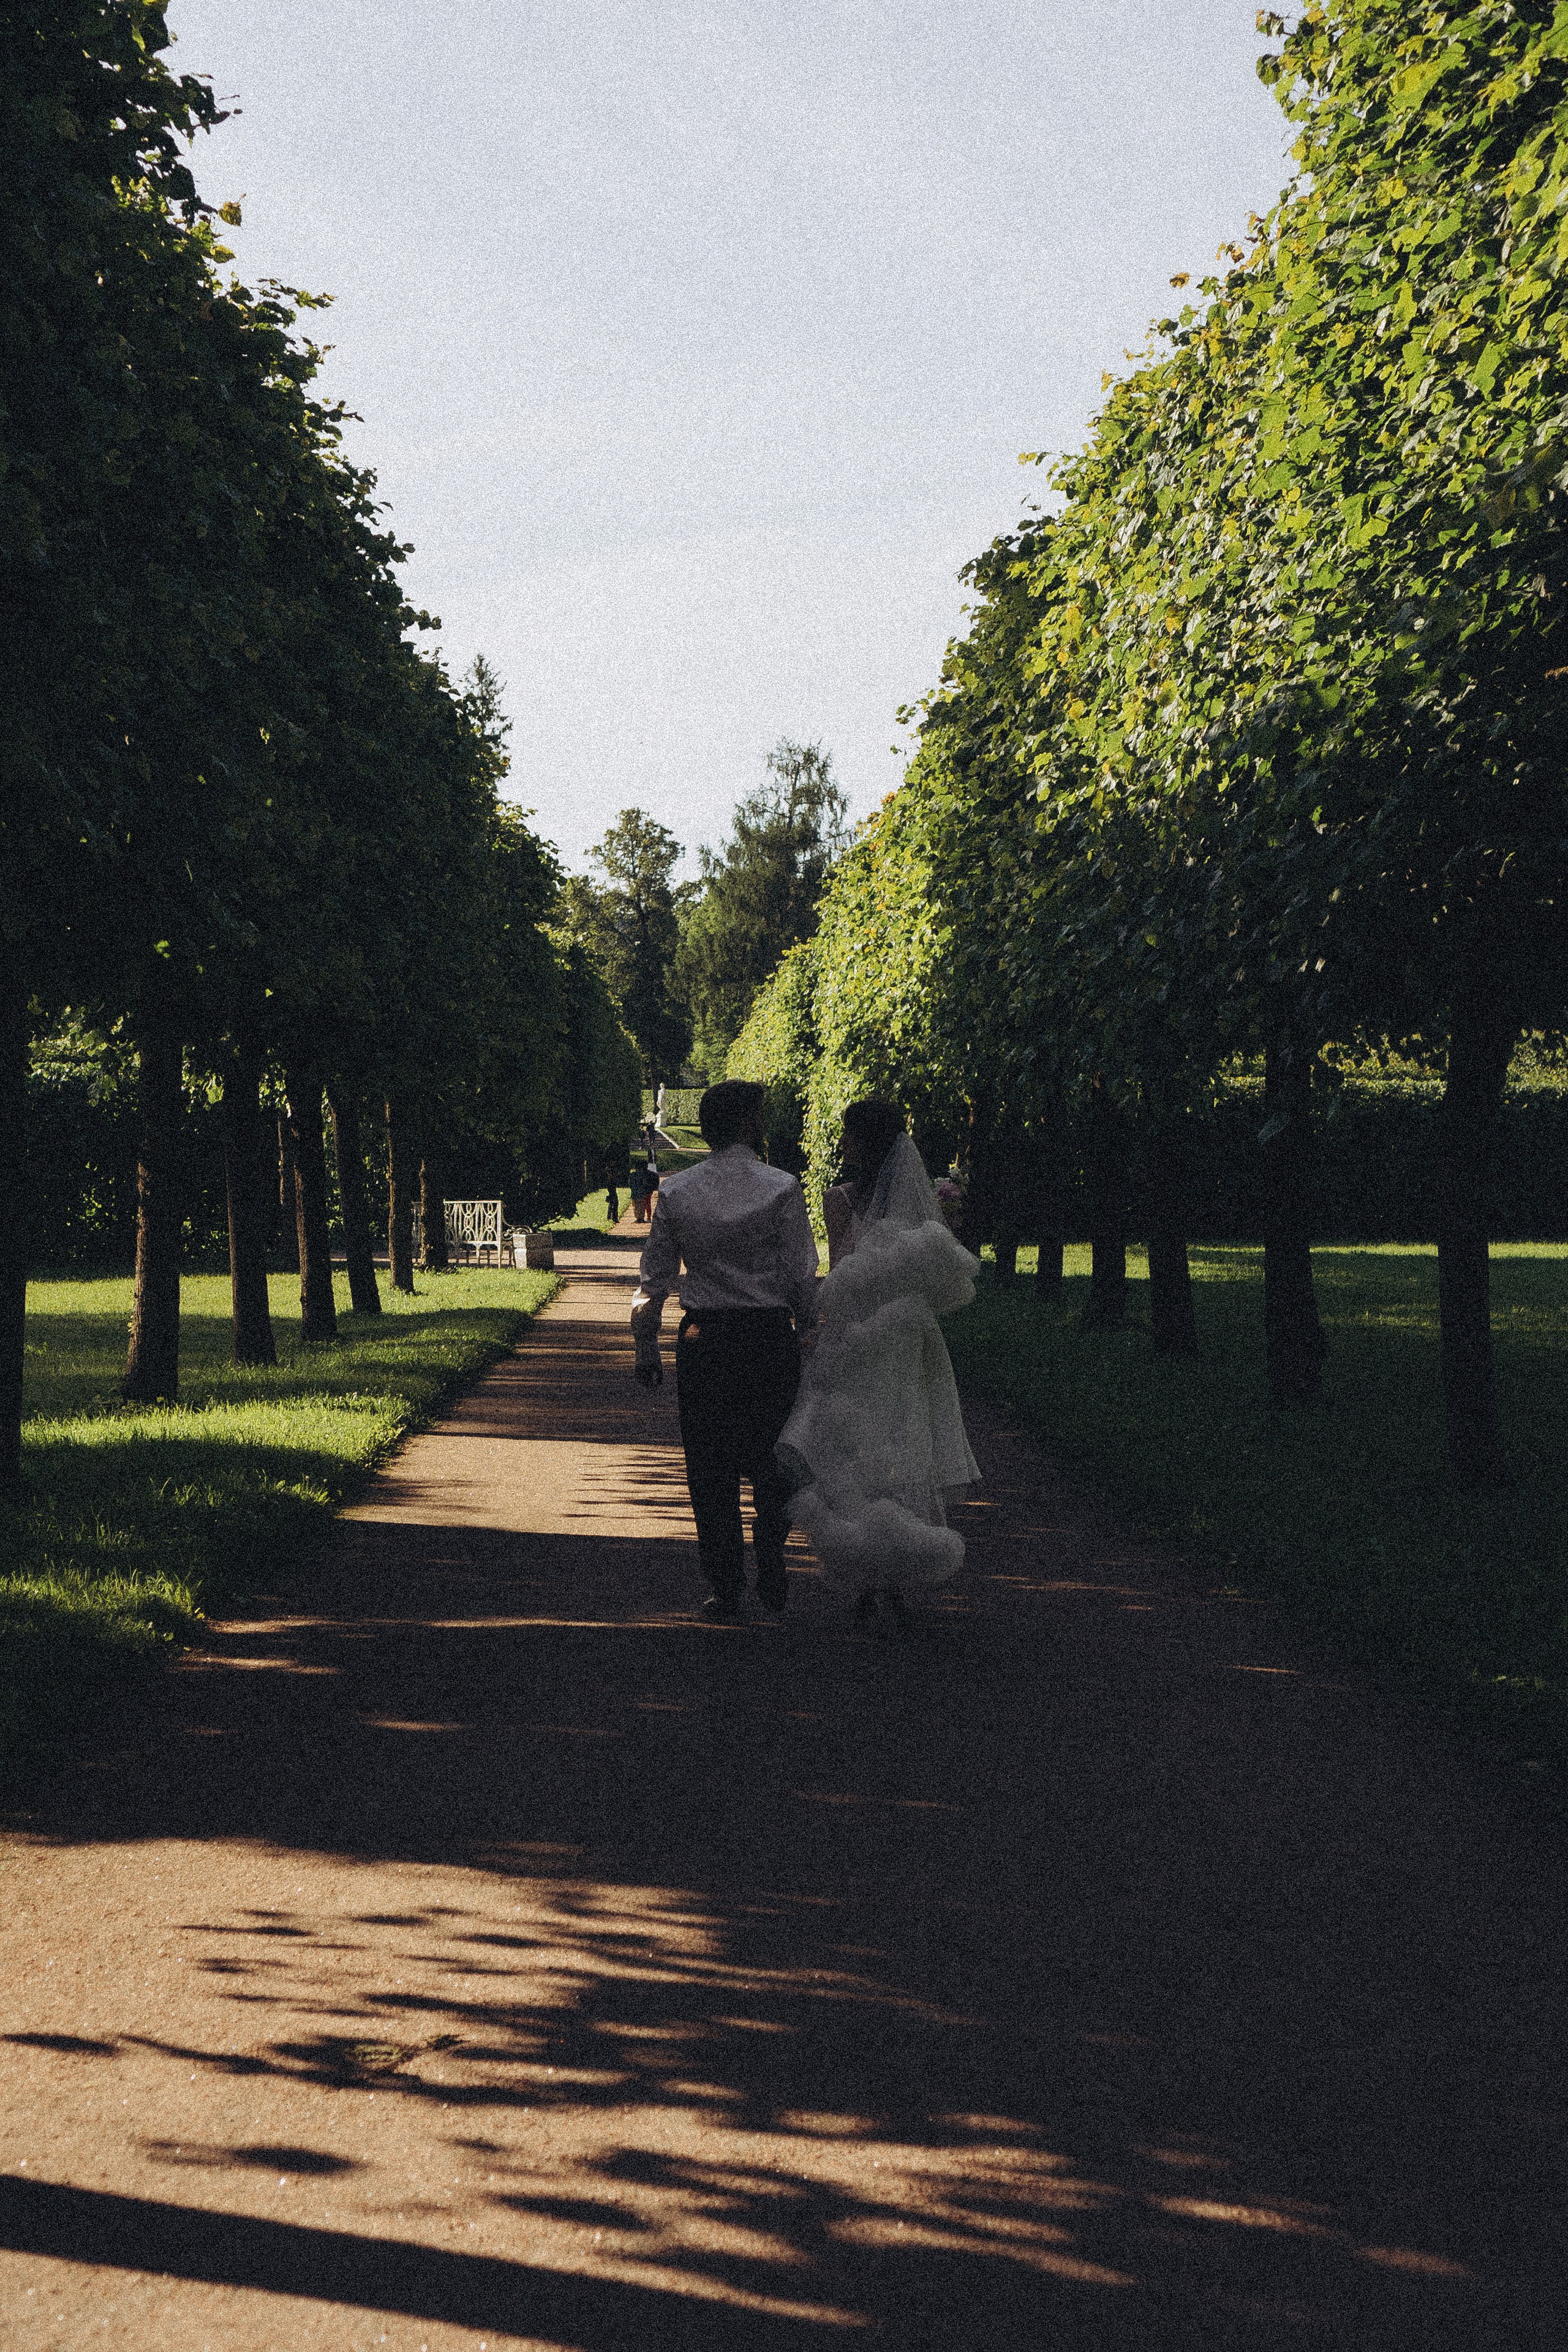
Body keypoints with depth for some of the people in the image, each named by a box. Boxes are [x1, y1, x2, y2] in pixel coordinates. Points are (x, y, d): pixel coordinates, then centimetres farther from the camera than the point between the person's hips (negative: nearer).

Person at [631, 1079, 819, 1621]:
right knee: (772, 1465, 14)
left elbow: (655, 1278, 3)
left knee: (711, 1472, 9)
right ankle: (772, 1584, 14)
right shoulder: (781, 1189, -8)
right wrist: (808, 1328, 7)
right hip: (770, 1336, -2)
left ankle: (726, 1594, 10)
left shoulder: (675, 1192, 1)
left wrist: (646, 1347, 11)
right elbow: (802, 1275, -8)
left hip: (703, 1339, 2)